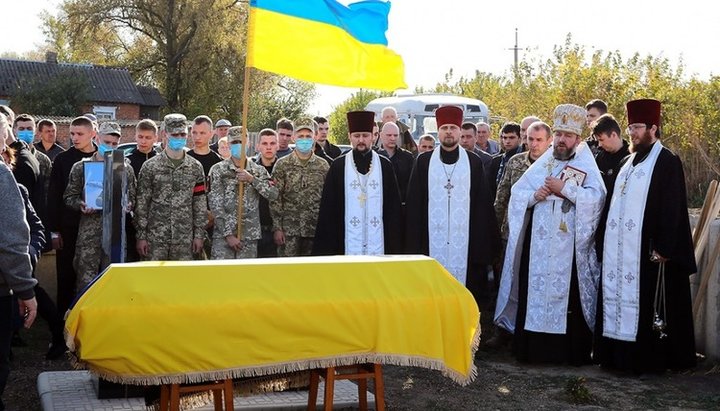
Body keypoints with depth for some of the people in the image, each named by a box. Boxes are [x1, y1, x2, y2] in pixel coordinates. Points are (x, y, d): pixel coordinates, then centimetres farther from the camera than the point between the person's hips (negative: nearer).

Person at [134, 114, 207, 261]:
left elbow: (200, 204, 7)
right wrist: (141, 236, -4)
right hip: (155, 237, -2)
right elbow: (141, 204, 0)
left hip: (185, 238, 2)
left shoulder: (195, 167, 7)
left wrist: (199, 235, 3)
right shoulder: (150, 166, 0)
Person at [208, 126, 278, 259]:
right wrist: (228, 234, -11)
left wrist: (251, 179, -15)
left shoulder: (258, 170, 9)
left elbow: (273, 194, -4)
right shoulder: (218, 170, 1)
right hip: (223, 234, -2)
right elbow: (215, 205, -5)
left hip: (250, 235, 2)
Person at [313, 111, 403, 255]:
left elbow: (393, 206, 7)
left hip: (378, 246, 1)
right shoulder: (338, 166, 5)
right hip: (347, 246, -1)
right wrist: (326, 248, 0)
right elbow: (328, 207, 5)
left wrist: (394, 247, 2)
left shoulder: (385, 165, 7)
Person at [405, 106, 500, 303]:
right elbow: (413, 203, 6)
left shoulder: (474, 162, 6)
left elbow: (482, 203, 6)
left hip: (464, 241, 0)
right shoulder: (423, 161, 6)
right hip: (431, 240, 0)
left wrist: (483, 243, 1)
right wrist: (413, 243, 1)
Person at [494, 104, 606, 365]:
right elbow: (517, 194, 12)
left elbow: (596, 198, -12)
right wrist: (535, 195, -7)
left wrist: (564, 189, -13)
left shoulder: (587, 166, 3)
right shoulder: (541, 165, 14)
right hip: (538, 244, 3)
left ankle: (570, 351, 4)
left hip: (569, 246, -3)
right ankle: (533, 347, 8)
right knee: (535, 293, 2)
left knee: (568, 297, -3)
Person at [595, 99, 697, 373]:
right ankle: (619, 353, 16)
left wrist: (664, 248, -19)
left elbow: (672, 208, -14)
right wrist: (609, 241, 13)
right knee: (620, 296, 9)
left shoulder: (667, 162, -8)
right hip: (621, 249, 8)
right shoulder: (630, 162, 16)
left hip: (648, 250, -8)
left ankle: (650, 358, 6)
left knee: (646, 304, -3)